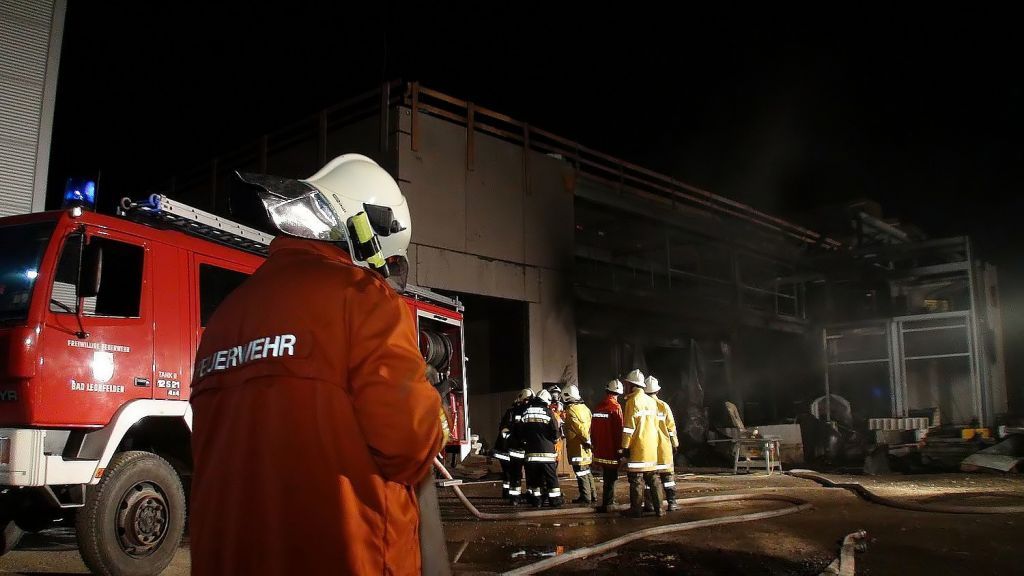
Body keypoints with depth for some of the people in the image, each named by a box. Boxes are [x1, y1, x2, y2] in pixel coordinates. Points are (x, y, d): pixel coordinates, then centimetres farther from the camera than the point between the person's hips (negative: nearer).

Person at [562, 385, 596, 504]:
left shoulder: (570, 410, -14)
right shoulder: (585, 408, 12)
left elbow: (578, 426, -20)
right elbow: (589, 425, 12)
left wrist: (586, 439, -11)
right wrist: (587, 439, 12)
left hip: (577, 446, -8)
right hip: (586, 446, 8)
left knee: (581, 473, -3)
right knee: (587, 472, 18)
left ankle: (586, 497, -1)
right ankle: (592, 495, 23)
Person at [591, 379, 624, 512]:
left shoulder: (597, 407, 7)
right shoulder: (616, 407, -12)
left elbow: (593, 429, 13)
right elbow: (619, 429, -16)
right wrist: (620, 448, -10)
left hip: (600, 449, 6)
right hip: (612, 449, -6)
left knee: (607, 476, 19)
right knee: (610, 477, -2)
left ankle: (610, 500, 30)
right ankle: (607, 504, -2)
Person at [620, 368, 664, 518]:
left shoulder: (633, 400, -10)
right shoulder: (651, 401, 11)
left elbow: (629, 426, -13)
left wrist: (625, 446, -10)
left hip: (637, 446, -7)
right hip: (651, 446, 7)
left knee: (636, 479, -2)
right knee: (653, 478, 11)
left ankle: (636, 510, 1)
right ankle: (658, 508, 12)